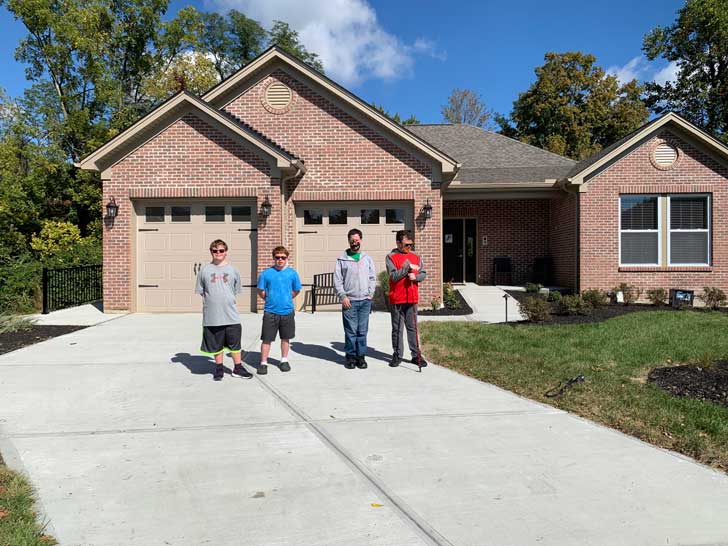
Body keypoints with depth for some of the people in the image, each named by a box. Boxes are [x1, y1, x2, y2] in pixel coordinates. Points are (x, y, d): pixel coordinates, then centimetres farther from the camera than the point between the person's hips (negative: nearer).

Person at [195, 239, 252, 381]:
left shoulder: (233, 270, 5)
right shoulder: (204, 270, 2)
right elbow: (200, 291, 7)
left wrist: (226, 301, 6)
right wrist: (212, 301, 1)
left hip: (231, 315, 0)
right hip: (212, 316, 0)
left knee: (235, 343, 6)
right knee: (216, 344, 10)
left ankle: (238, 367, 21)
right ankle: (219, 368, 26)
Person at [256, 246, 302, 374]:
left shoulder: (292, 273, 0)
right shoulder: (266, 273, -4)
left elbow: (296, 290, 11)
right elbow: (260, 291, 4)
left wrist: (286, 299, 7)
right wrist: (270, 300, 2)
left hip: (287, 312, 2)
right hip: (270, 312, -2)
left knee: (286, 338, 14)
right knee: (266, 339, 1)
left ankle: (284, 361, 29)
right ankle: (263, 363, 12)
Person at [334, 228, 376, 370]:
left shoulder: (367, 259, 11)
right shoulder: (342, 259, 4)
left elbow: (373, 278, 13)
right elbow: (337, 280, 2)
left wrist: (370, 294, 2)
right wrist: (343, 296, -6)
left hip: (365, 301, 2)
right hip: (349, 300, -2)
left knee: (362, 331, 5)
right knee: (350, 331, -1)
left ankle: (361, 356, 14)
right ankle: (350, 356, 11)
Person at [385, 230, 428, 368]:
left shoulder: (416, 257, 9)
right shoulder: (391, 257, -3)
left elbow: (423, 274, 6)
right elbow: (393, 276, -13)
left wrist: (415, 276, -14)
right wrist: (408, 268, -18)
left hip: (412, 299, 3)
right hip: (396, 299, -3)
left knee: (412, 328, 7)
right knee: (397, 329, 7)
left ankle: (416, 355, 14)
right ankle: (397, 355, 16)